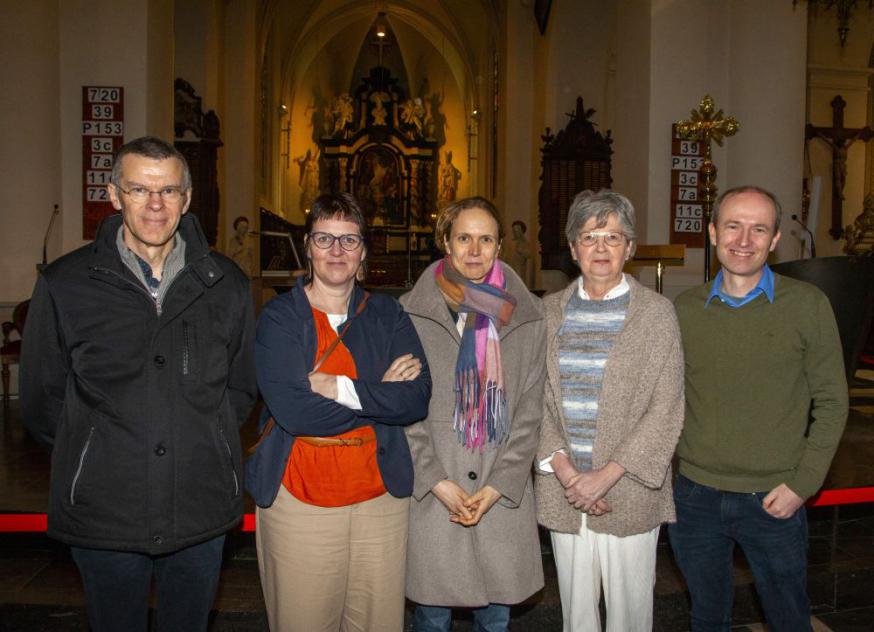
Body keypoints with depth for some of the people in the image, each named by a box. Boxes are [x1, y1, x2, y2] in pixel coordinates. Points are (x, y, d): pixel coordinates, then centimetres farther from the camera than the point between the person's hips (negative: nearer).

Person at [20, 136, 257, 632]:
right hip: (103, 514, -1)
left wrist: (205, 449, 3)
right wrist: (97, 457, 2)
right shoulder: (66, 285, -4)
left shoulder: (226, 284, 1)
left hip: (202, 513, 2)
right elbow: (42, 402, 4)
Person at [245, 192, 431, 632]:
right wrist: (380, 394, -12)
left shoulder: (386, 314, 7)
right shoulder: (279, 316, -3)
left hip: (380, 497, 3)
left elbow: (417, 399, -6)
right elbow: (293, 410, -17)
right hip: (298, 501, -2)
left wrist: (340, 388, -16)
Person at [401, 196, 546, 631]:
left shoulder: (527, 317, 3)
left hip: (504, 493, 2)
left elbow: (529, 410, 2)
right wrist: (439, 483, -8)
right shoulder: (412, 313, -2)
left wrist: (497, 487, -6)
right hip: (432, 494, -1)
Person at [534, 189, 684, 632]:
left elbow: (666, 409, -8)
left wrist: (608, 474, -14)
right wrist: (562, 467, -9)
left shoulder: (656, 312, -3)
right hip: (563, 492, 3)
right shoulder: (550, 311, 6)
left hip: (629, 491, -2)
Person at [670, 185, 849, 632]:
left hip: (772, 501, -2)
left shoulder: (807, 305, -6)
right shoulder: (684, 309, 0)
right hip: (695, 497, 2)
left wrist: (803, 484, -9)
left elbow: (831, 403, -3)